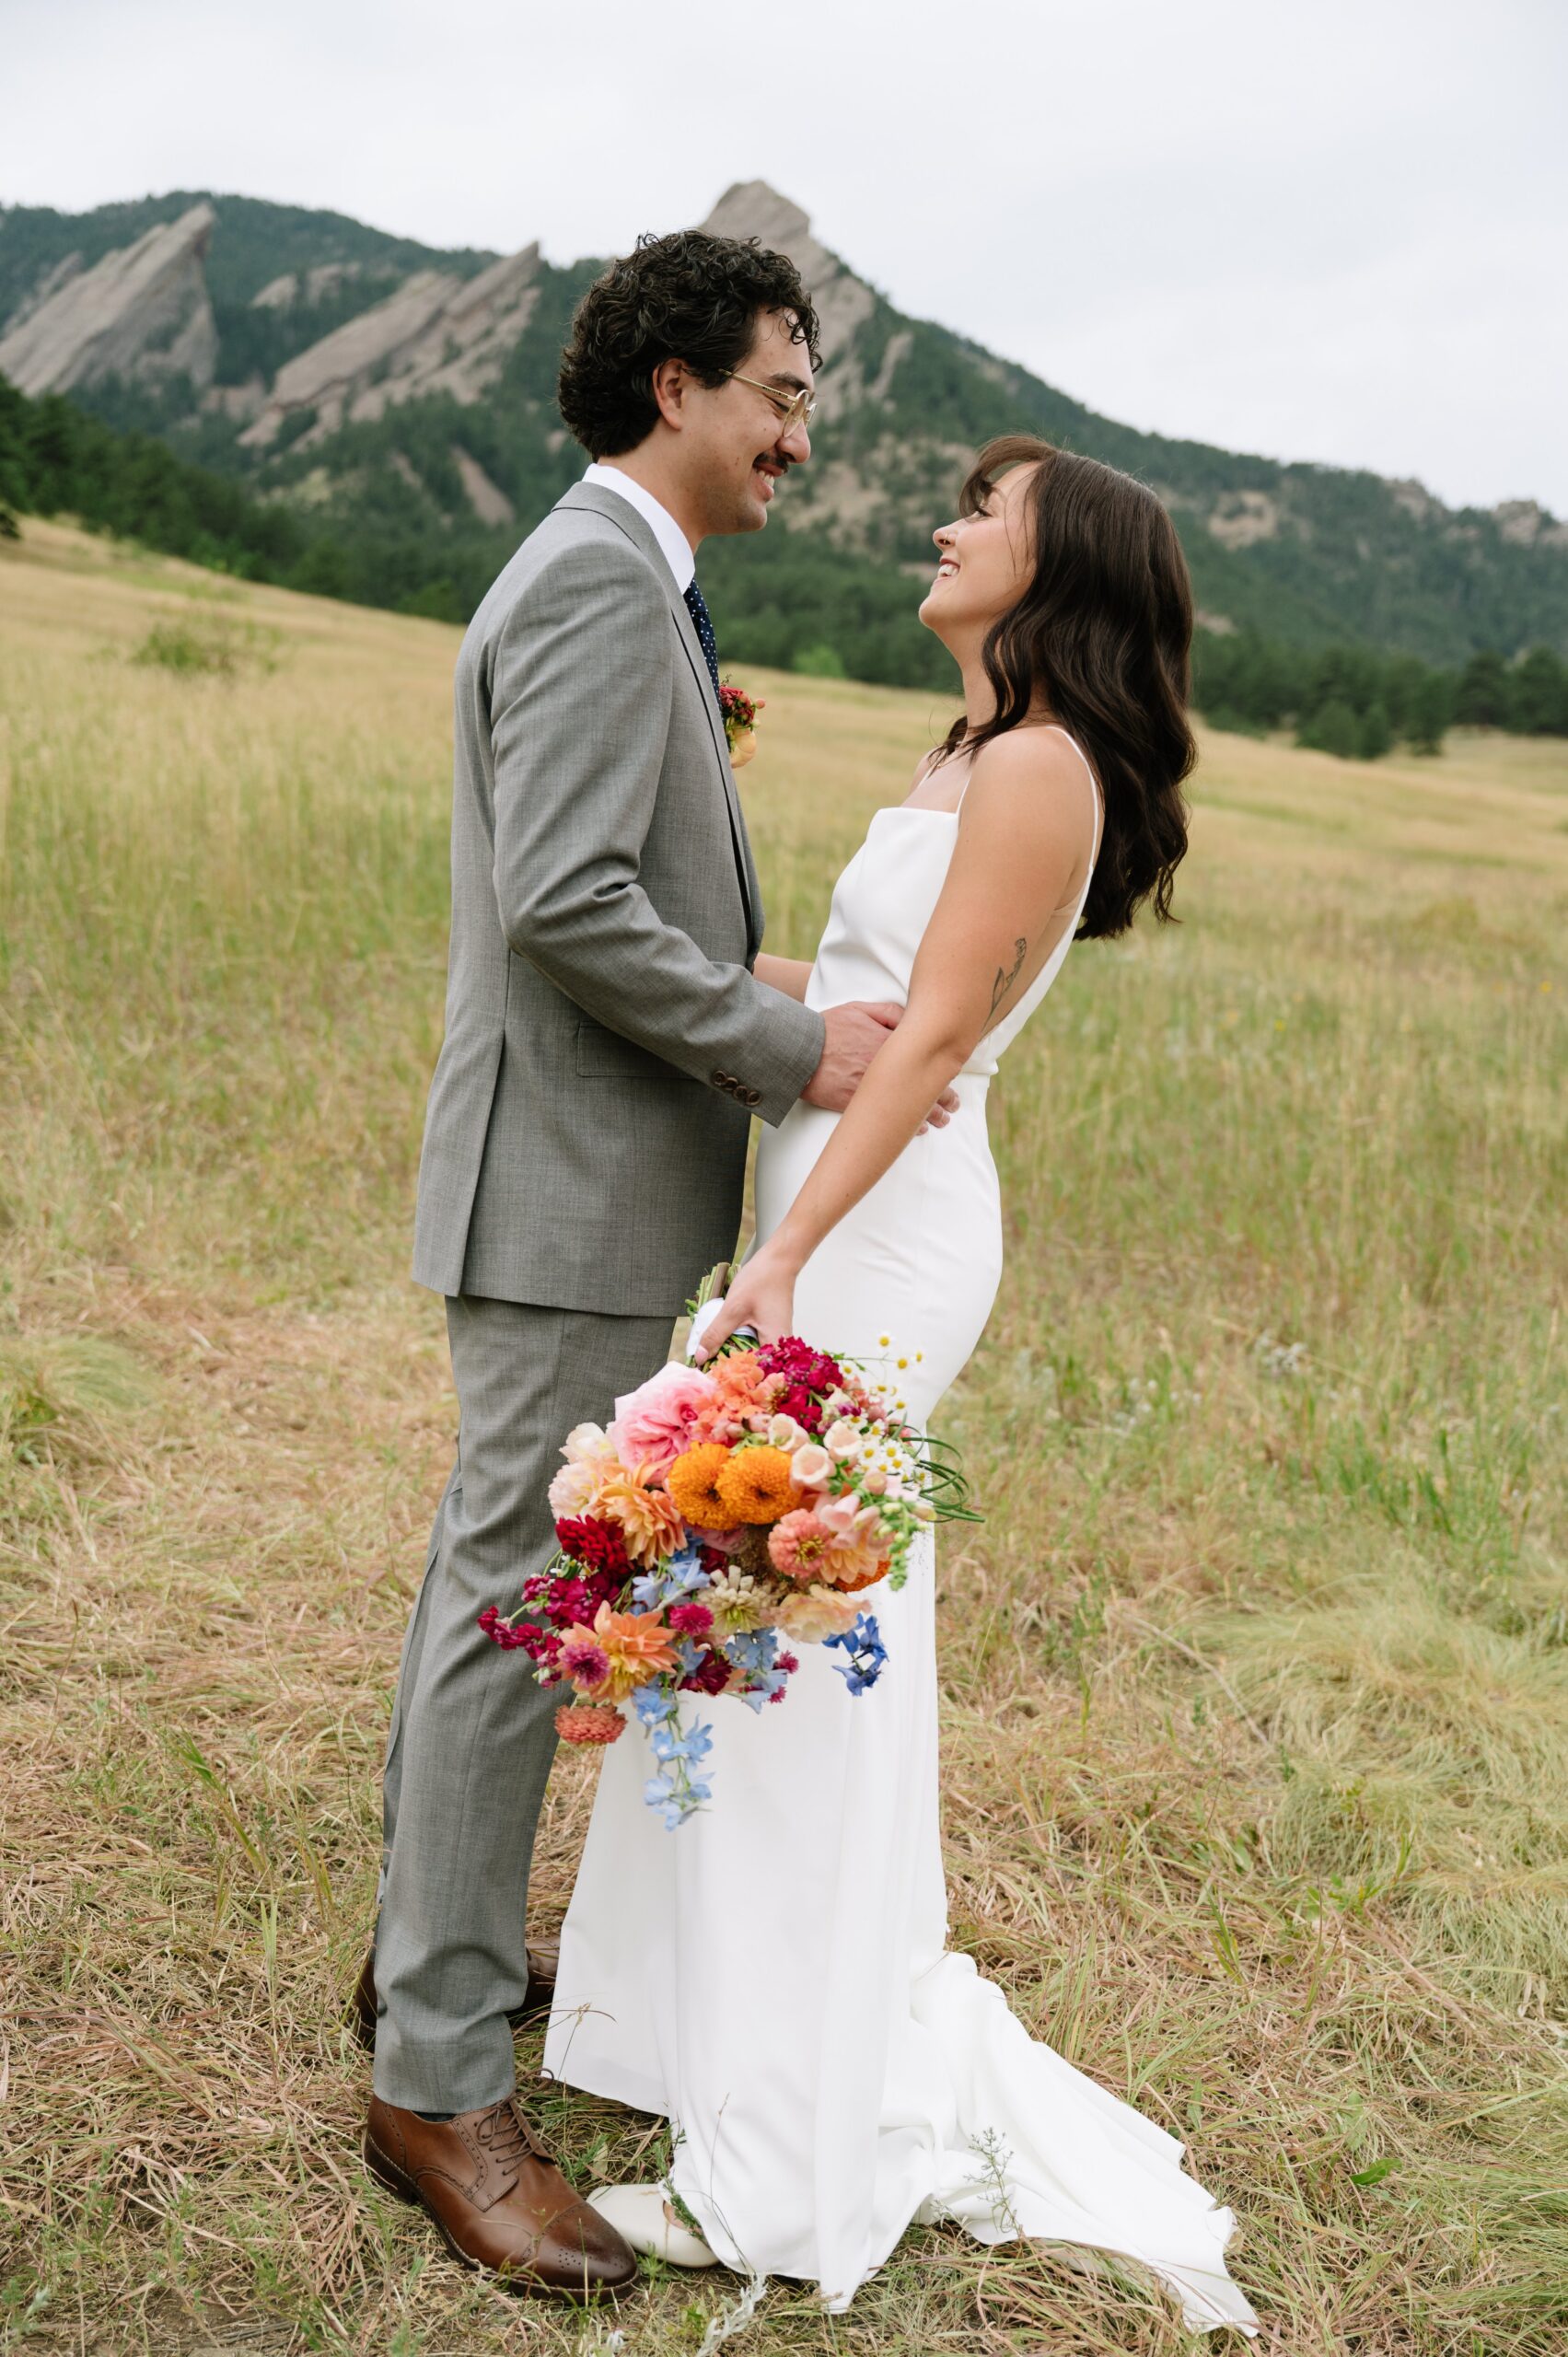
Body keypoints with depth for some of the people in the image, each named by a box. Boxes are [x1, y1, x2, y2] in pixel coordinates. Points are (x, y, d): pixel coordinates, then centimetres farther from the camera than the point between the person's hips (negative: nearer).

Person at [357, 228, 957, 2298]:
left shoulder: (609, 583, 18)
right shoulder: (602, 584, -16)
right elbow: (565, 899, -25)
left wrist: (807, 1022, 15)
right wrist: (795, 1048, -18)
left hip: (584, 1186, 11)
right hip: (578, 1193, -11)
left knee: (495, 1582, 18)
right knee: (517, 1605, -4)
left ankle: (435, 1950, 34)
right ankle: (439, 2078, 8)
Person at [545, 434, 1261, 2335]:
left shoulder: (1036, 768, -13)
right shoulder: (971, 759, 16)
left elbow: (930, 1040, -20)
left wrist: (789, 1259, -25)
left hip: (880, 1228, -10)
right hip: (844, 1201, 10)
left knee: (795, 1662, -4)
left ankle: (787, 2174, 10)